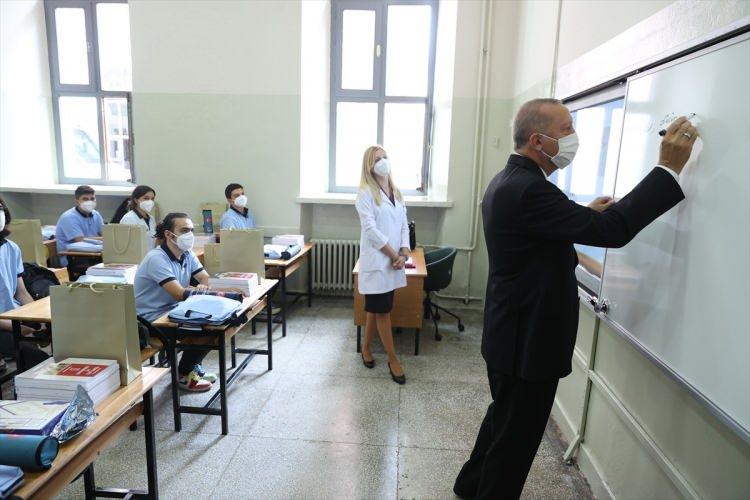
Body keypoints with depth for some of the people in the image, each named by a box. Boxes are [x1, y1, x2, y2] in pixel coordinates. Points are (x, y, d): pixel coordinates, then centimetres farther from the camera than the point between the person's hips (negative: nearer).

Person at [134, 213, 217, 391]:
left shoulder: (187, 254, 2)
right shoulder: (157, 259, -23)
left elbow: (206, 278, 0)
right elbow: (180, 294, -31)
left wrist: (203, 287, -25)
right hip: (151, 319, -8)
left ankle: (193, 365, 13)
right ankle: (183, 375, 3)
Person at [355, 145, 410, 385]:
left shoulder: (396, 193, 12)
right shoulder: (365, 193, -9)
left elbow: (404, 225, 9)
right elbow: (371, 230, -16)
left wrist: (403, 253, -6)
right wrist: (393, 255, -14)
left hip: (394, 261, 6)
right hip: (376, 261, -6)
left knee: (376, 308, 16)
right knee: (382, 310, 0)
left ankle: (365, 347, 33)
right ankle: (393, 360, 11)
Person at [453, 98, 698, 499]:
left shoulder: (509, 180, 7)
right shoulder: (528, 189, -26)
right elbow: (611, 231, -29)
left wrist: (585, 212, 8)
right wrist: (669, 168, -21)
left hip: (513, 332, 11)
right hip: (529, 340, -11)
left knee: (504, 418, 28)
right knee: (516, 436, 10)